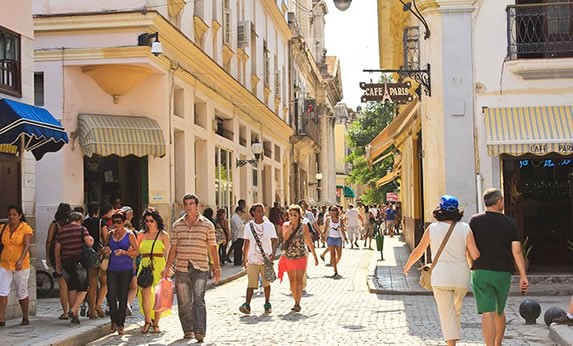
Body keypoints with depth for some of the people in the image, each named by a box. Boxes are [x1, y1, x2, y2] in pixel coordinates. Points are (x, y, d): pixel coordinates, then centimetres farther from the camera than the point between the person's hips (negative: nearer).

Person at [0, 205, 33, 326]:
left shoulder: (26, 229, -10)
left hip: (21, 265, -3)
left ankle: (25, 318, 24)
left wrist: (21, 260, -35)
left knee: (22, 293, 9)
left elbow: (27, 245, -21)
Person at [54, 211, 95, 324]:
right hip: (78, 262, -5)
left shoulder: (61, 231, 11)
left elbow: (57, 249, 11)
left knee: (71, 288, 14)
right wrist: (92, 239, 6)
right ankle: (74, 310, -15)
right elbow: (89, 242, -16)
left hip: (65, 262, 5)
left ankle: (74, 315, 16)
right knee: (83, 288, 3)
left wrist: (57, 264, 18)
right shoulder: (81, 229, -3)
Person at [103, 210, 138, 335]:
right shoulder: (110, 234, 11)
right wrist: (106, 251, -1)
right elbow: (106, 250, 22)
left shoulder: (129, 235, 0)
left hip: (126, 269, -3)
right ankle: (114, 321, 12)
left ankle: (120, 324, 7)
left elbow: (137, 251, -1)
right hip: (112, 269, 3)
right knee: (111, 296, -4)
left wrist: (124, 252, -16)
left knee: (123, 297, 0)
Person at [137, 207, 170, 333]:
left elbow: (167, 253, 3)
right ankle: (147, 321, 6)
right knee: (145, 293, -10)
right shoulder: (141, 235, 13)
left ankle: (156, 323, 10)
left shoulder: (163, 235, 6)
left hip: (159, 265, -2)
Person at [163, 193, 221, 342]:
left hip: (201, 268, -3)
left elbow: (212, 248, 6)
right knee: (184, 303, 7)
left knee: (198, 301, -12)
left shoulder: (207, 225, 3)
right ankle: (188, 330, 19)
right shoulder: (177, 225, 9)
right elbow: (173, 248, 10)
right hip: (181, 269, 3)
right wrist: (167, 267, 5)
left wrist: (217, 268, 5)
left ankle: (200, 332, -14)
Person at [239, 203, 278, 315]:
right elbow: (246, 243, 13)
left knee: (266, 283, 9)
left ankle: (267, 304, 21)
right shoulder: (248, 226, 5)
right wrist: (245, 258, 13)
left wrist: (273, 253, -28)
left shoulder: (269, 225, -1)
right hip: (252, 259, 1)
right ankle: (247, 305, -9)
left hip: (266, 259, -1)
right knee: (251, 284, -6)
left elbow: (274, 240, -10)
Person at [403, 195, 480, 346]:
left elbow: (418, 252, 5)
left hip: (441, 278, -2)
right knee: (456, 311, 22)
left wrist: (407, 266, 22)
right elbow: (475, 255, -9)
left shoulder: (432, 228, -3)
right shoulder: (465, 228, -3)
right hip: (461, 278, 2)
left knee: (447, 314, 1)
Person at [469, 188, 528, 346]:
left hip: (481, 272, -2)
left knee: (487, 313, -7)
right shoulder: (510, 223, 0)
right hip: (503, 273, 2)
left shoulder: (475, 221, 0)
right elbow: (517, 251, -6)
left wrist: (472, 267, 15)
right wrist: (523, 276, -4)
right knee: (499, 312, 20)